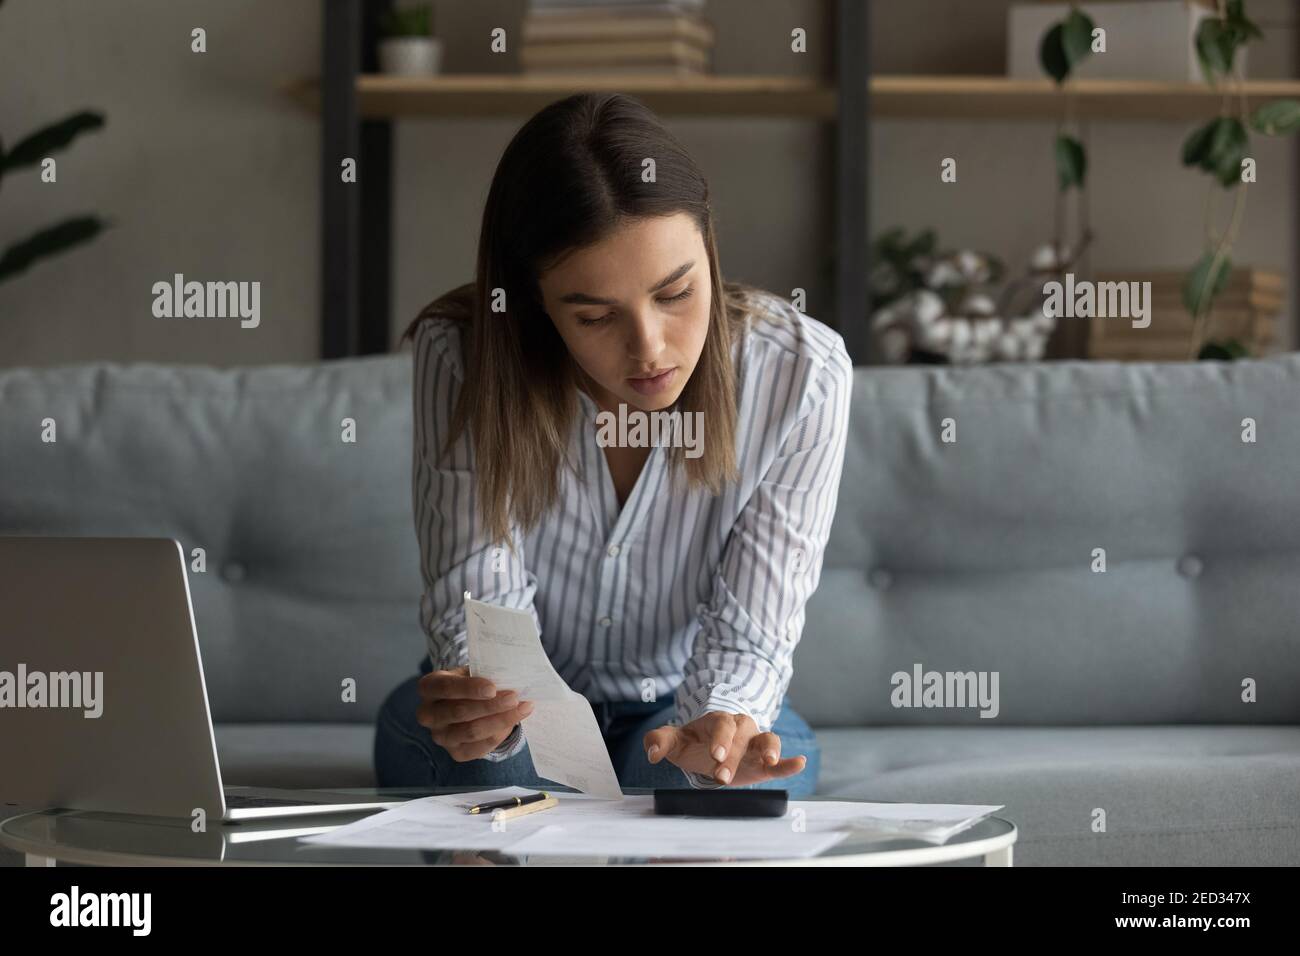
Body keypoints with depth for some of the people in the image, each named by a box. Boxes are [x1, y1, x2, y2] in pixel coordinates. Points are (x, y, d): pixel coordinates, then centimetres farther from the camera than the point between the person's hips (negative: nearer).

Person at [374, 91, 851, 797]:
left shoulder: (801, 375, -20)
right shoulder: (460, 356, -20)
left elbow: (747, 634, -18)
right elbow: (477, 597, -20)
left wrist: (720, 727, -43)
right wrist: (483, 706, -44)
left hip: (684, 707, 0)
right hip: (522, 706, 0)